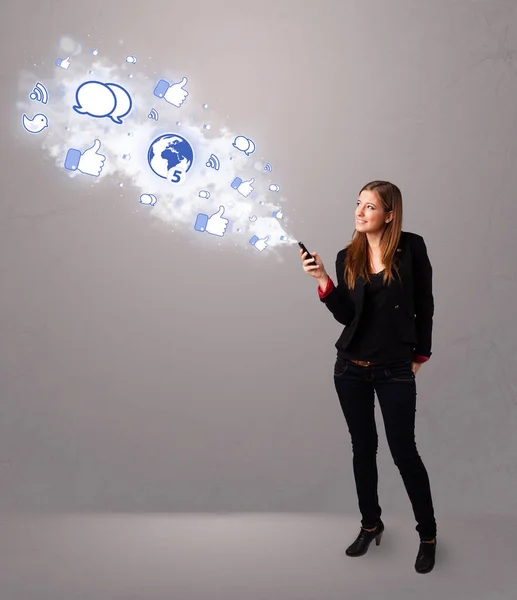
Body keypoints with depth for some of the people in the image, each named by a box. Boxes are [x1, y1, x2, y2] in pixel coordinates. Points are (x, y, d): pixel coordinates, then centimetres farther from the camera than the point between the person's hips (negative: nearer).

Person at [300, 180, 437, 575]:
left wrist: (420, 355, 3)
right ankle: (371, 524, 32)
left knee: (403, 451, 1)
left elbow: (424, 305, 0)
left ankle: (428, 535, 21)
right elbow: (346, 316, -5)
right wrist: (322, 279, -17)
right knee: (363, 447, 13)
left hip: (395, 371, -3)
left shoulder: (412, 248, -6)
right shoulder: (348, 257, 2)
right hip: (351, 368, 3)